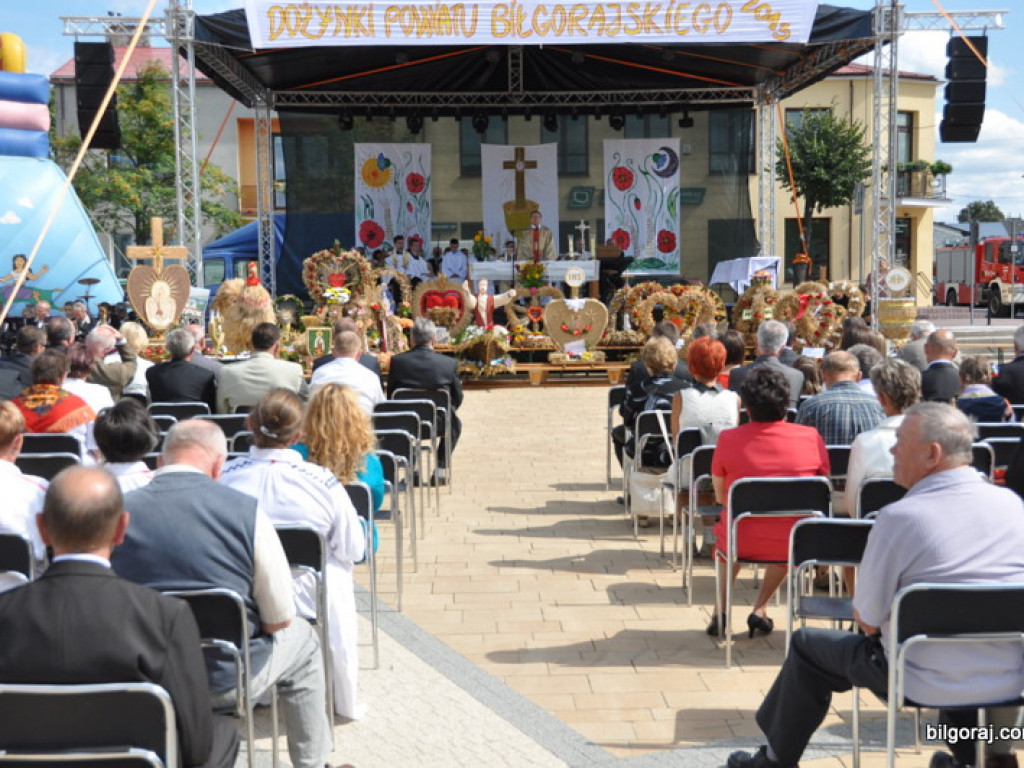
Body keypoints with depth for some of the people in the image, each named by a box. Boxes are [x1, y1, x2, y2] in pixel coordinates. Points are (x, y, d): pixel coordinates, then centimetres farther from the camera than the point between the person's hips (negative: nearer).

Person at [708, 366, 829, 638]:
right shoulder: (811, 437, -6)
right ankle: (760, 610, 29)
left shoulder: (728, 439, -9)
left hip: (741, 543, 0)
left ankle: (720, 613, 30)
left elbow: (720, 497, 5)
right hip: (795, 544, 1)